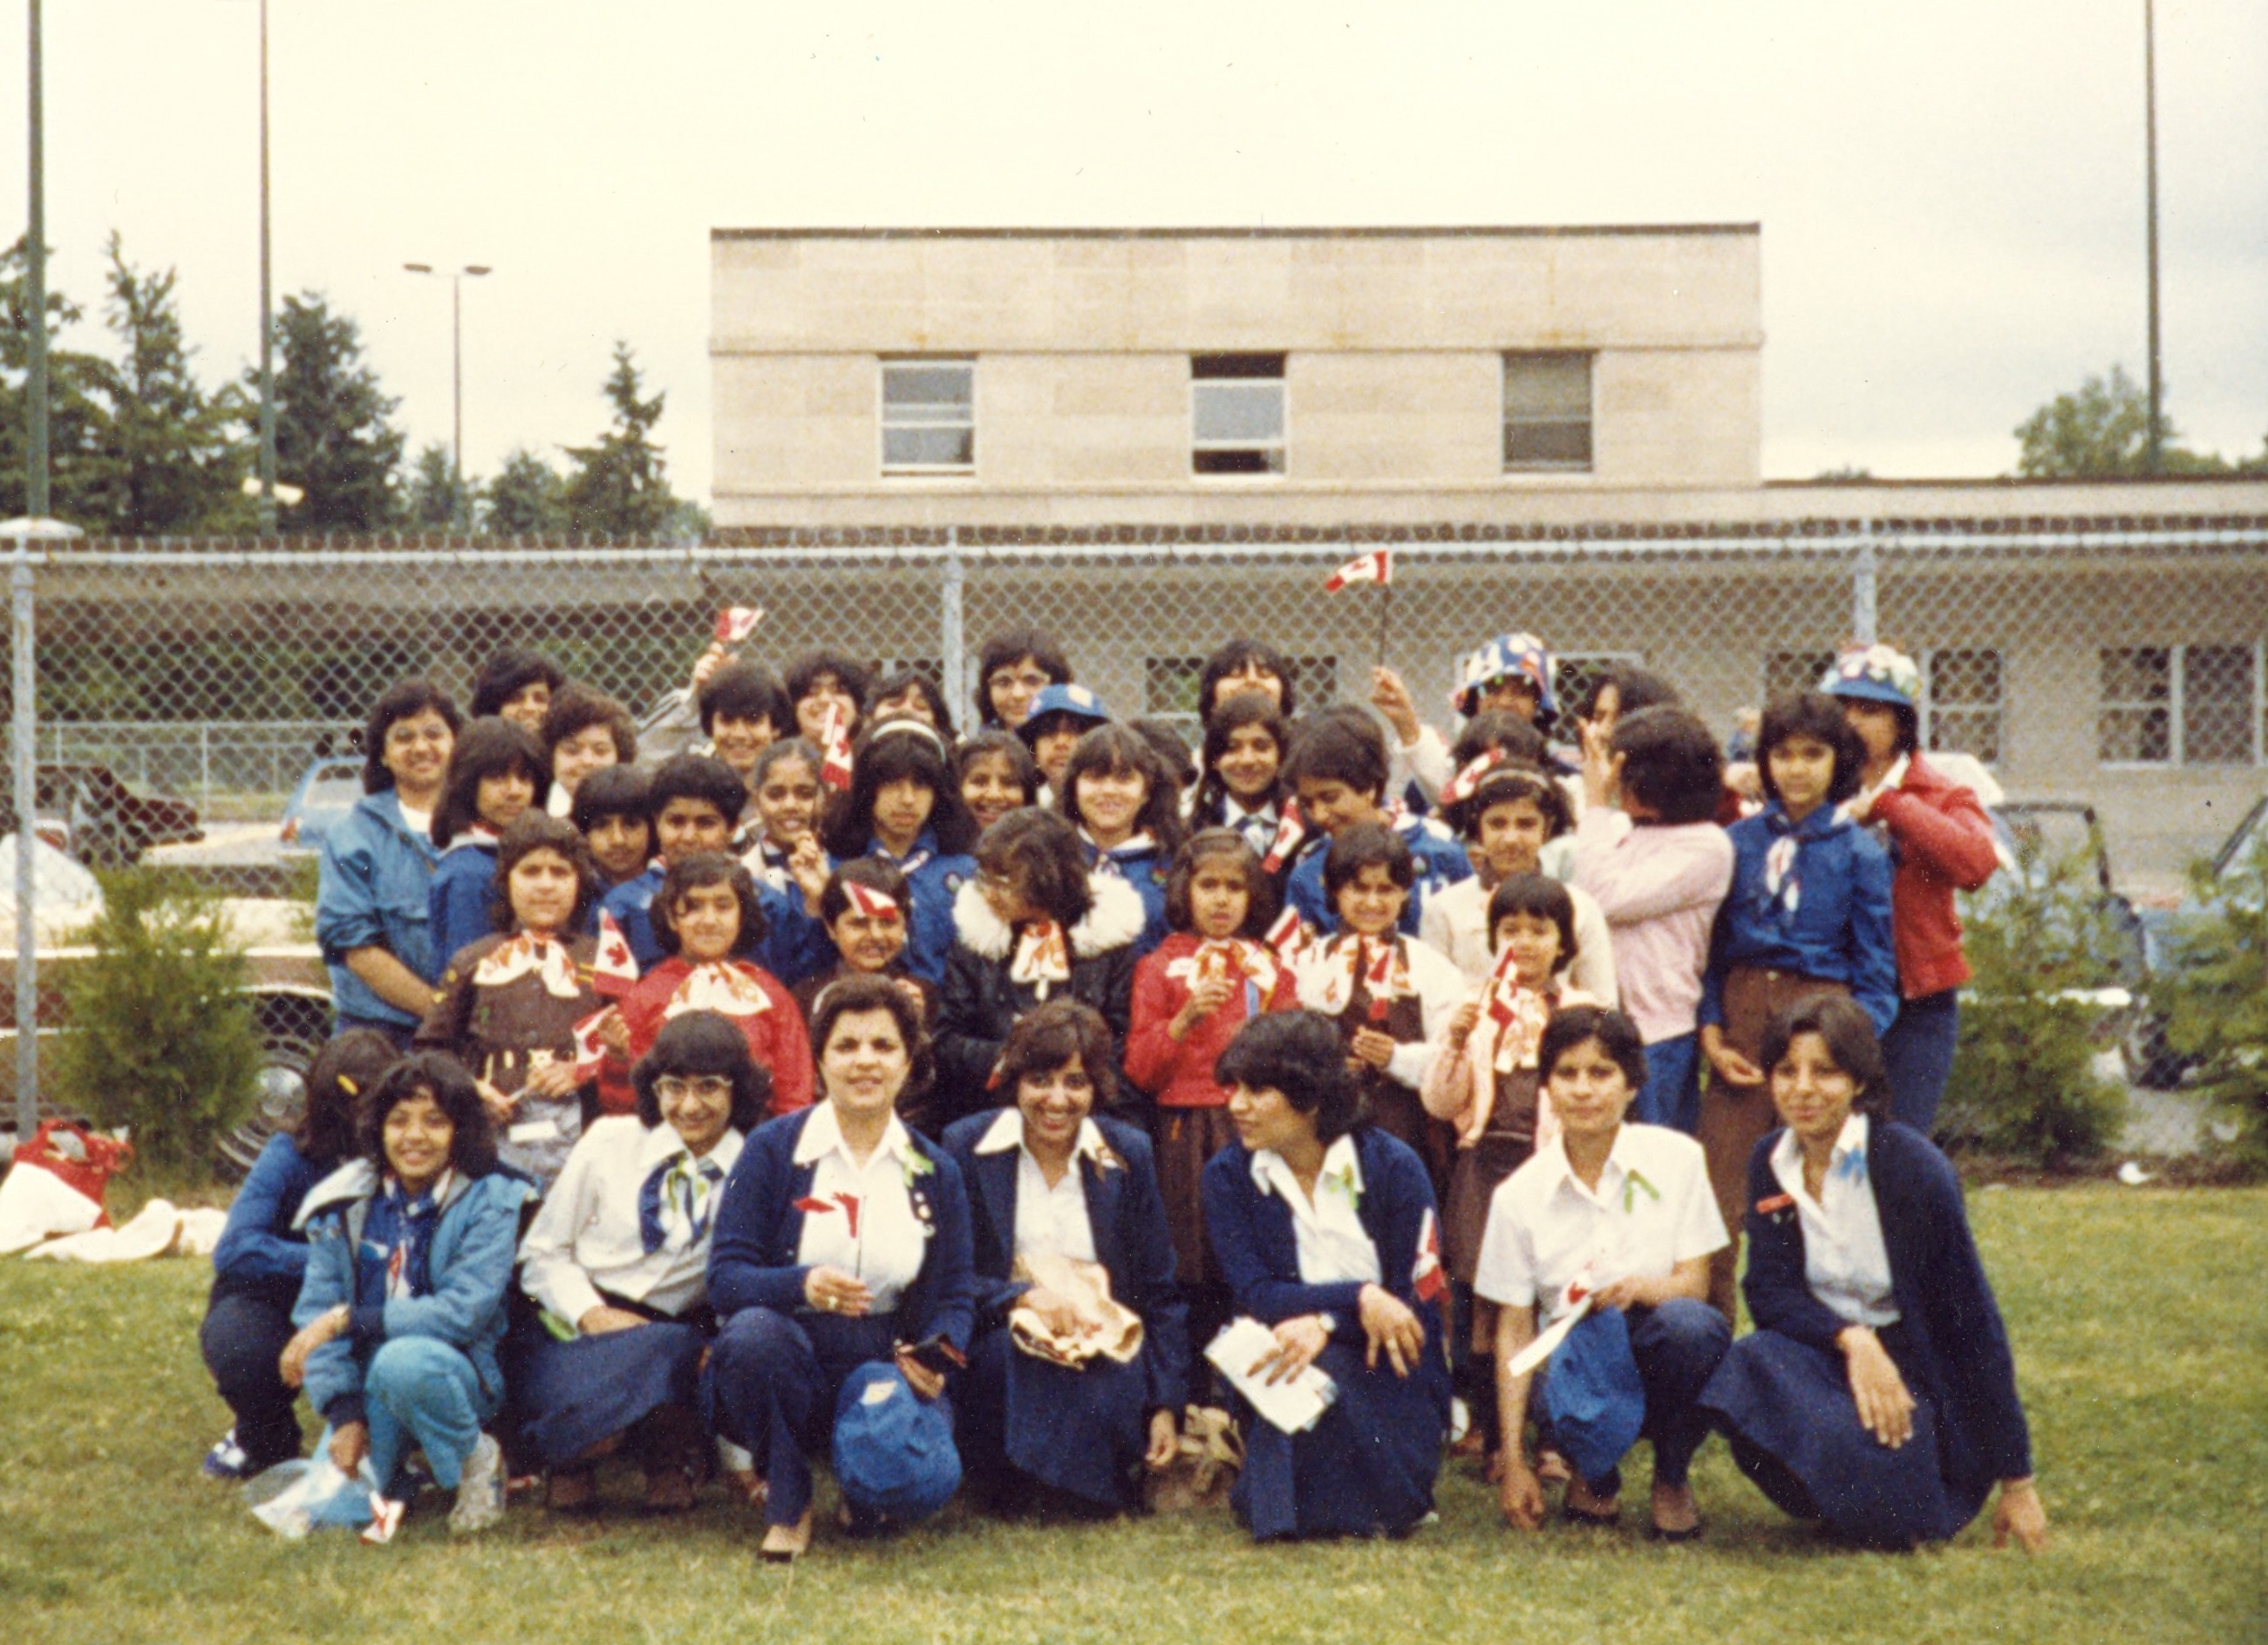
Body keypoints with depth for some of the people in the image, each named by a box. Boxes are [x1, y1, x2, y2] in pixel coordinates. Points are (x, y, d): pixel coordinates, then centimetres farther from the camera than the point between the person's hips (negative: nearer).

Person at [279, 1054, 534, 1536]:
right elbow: (317, 1310, -4)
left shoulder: (489, 1202, -10)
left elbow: (463, 1312, -20)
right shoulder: (346, 1203, 0)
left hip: (454, 1374, -4)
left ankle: (476, 1458, -9)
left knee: (402, 1361, -36)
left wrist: (349, 1319, -25)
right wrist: (343, 1413, -16)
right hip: (369, 1387, 4)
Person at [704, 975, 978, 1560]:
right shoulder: (772, 1150, -1)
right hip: (787, 1360, -2)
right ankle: (787, 1504, -11)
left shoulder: (934, 1172, 9)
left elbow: (956, 1293, 8)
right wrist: (803, 1286, -29)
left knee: (926, 1484, -29)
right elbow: (724, 1278, -9)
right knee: (752, 1330, -37)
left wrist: (937, 1354, -16)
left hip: (886, 1363, 2)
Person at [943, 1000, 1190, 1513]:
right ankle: (1009, 1485, -9)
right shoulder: (967, 1147, 1)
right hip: (1003, 1336, -1)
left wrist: (1167, 1406, -1)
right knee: (1005, 1356, -36)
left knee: (1108, 1406, -33)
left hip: (1107, 1345, 1)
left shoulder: (1127, 1153, 6)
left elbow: (1160, 1292, 9)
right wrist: (1025, 1297, -20)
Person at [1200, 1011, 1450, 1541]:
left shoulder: (1392, 1167, -6)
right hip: (1286, 1363, 1)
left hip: (1388, 1377, -1)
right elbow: (1254, 1296, -11)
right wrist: (1360, 1298, -26)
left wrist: (1323, 1324, -27)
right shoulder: (1228, 1177, -1)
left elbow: (1419, 1299, -9)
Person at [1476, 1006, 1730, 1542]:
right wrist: (1513, 1461, -7)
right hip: (1572, 1361, -1)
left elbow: (1695, 1282, -3)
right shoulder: (1520, 1195, 1)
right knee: (1601, 1324, -37)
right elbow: (1513, 1329, 0)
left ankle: (1672, 1479, -5)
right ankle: (1595, 1475, -2)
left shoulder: (1674, 1158, 1)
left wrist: (1643, 1287, -29)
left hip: (1659, 1357, 1)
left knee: (1690, 1325, -35)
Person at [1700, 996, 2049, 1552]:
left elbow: (1973, 1319, -12)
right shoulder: (1771, 1165, 2)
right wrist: (1851, 1339, -27)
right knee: (1751, 1367, -30)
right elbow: (1768, 1292, -4)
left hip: (1924, 1371, -4)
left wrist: (2016, 1479, -12)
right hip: (1833, 1359, 4)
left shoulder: (1910, 1167, -14)